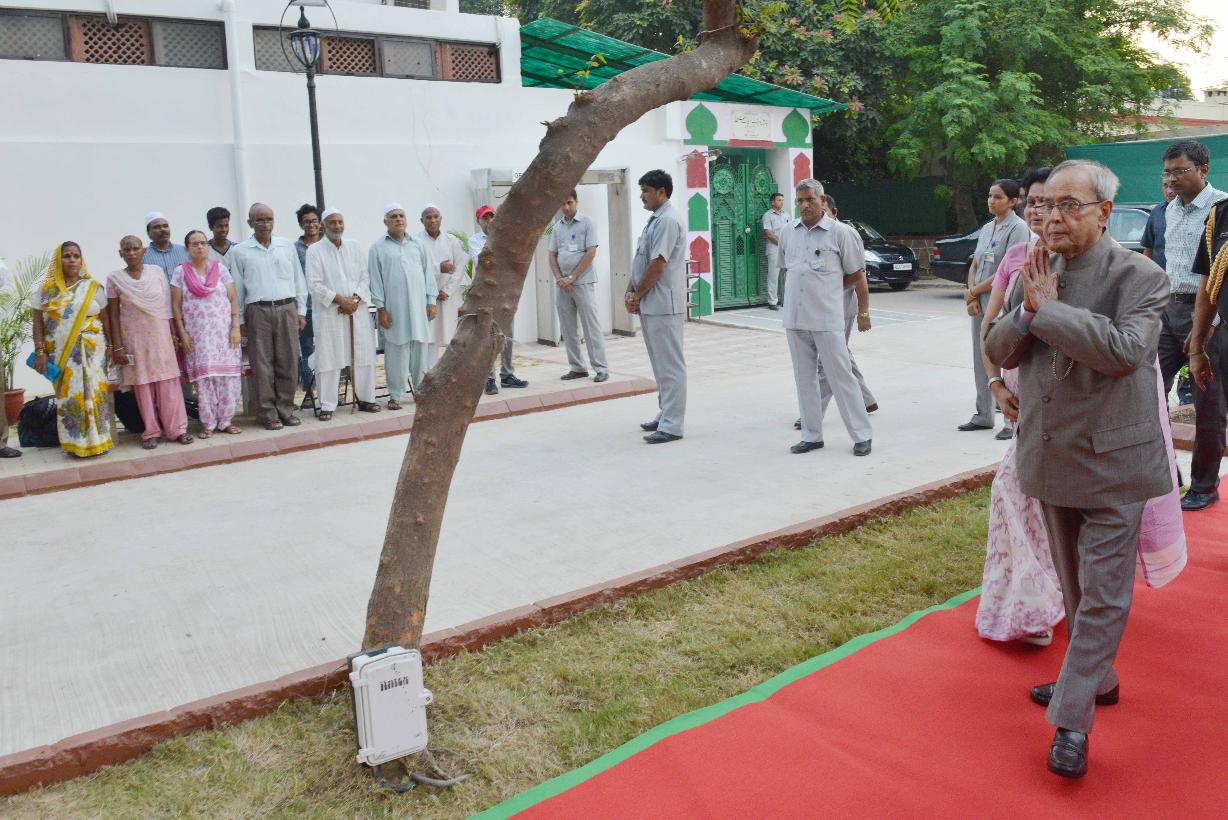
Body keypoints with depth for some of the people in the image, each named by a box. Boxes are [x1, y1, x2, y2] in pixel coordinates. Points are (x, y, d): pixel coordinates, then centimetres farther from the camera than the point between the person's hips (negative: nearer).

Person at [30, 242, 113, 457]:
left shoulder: (93, 286, 4)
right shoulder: (47, 288, 4)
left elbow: (105, 319, 6)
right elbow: (38, 322, 3)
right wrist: (40, 352, -4)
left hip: (91, 350, 0)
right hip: (60, 352, 1)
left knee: (92, 392, -3)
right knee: (68, 395, 1)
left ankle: (96, 439, 4)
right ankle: (76, 441, 9)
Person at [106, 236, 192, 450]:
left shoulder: (157, 271, 3)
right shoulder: (115, 278, 0)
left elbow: (167, 305, 6)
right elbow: (113, 315, 1)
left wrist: (173, 333, 3)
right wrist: (117, 347, -3)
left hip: (160, 333, 1)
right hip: (134, 337, -1)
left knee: (168, 383, 0)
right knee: (142, 384, 3)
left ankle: (176, 429, 6)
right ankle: (151, 432, 11)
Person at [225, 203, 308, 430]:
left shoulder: (287, 246, 10)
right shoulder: (239, 251, 4)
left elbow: (299, 280, 12)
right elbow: (237, 288, 5)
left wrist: (301, 311, 8)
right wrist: (240, 319, 3)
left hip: (287, 309, 2)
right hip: (258, 311, -2)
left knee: (288, 362, 3)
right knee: (262, 365, 1)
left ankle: (286, 409, 13)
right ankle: (268, 414, 7)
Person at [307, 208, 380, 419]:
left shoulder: (354, 247, 11)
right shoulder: (315, 251, 0)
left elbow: (365, 277, 8)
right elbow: (314, 284, -6)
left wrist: (355, 298, -8)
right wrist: (340, 299, -13)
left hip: (358, 310, 4)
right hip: (329, 312, -3)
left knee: (363, 356, 5)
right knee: (329, 359, -2)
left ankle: (365, 398, 17)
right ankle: (327, 405, 4)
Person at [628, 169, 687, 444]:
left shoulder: (668, 220, -14)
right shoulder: (655, 220, 17)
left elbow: (657, 265, -18)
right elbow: (640, 262, 18)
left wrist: (637, 296, -9)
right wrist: (631, 292, 6)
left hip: (663, 305, -10)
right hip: (650, 305, 10)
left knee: (670, 365, -6)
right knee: (660, 364, 16)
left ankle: (672, 425, -2)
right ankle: (665, 415, 26)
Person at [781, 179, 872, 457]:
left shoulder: (841, 232, -5)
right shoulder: (788, 233, 9)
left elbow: (856, 273, 3)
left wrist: (828, 288, 6)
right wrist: (797, 289, 10)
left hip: (827, 319, -5)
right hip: (795, 319, 5)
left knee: (840, 376, -2)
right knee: (804, 378, 10)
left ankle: (861, 435, 8)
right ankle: (812, 435, 20)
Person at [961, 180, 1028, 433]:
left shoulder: (1017, 228, -9)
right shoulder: (987, 228, 14)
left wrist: (973, 292, -9)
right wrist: (972, 298, -2)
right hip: (980, 305, 8)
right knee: (981, 361, 12)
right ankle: (983, 416, 22)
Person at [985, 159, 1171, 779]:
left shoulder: (1139, 276, -12)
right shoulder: (1034, 274, 5)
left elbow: (1125, 349, -27)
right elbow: (999, 351, 4)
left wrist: (1047, 309, -22)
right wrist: (1027, 309, -14)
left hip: (1111, 459, -6)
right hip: (1051, 456, 6)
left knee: (1102, 593, -1)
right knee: (1076, 585, 20)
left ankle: (1072, 720, 7)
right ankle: (1097, 680, 39)